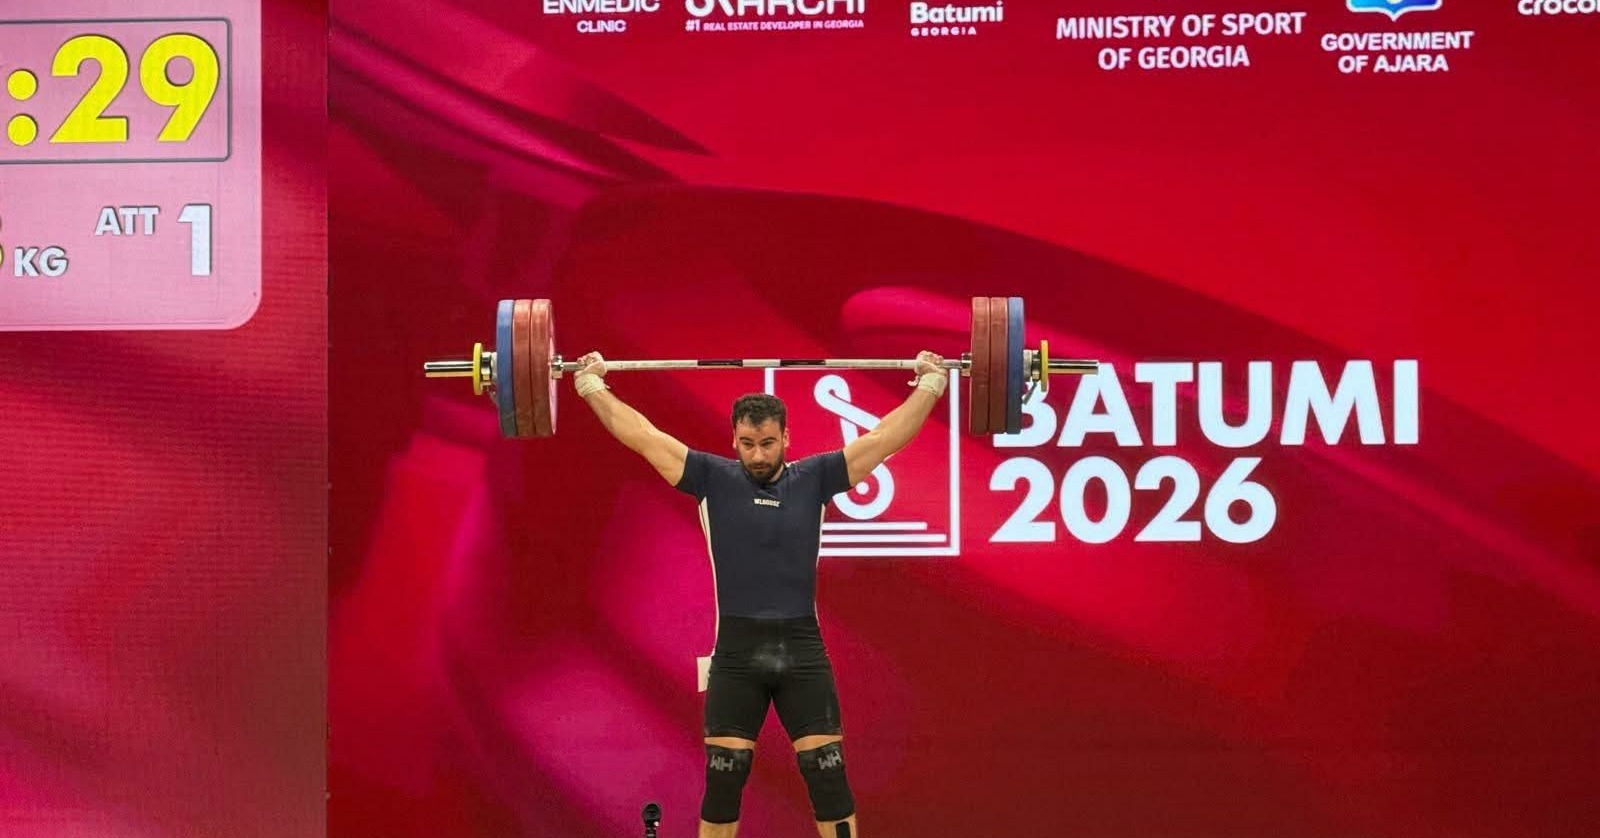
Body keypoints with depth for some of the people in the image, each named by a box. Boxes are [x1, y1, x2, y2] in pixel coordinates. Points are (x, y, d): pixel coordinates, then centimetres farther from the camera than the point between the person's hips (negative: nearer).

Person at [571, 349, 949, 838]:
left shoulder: (814, 478, 3)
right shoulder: (714, 479, 2)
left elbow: (882, 439, 4)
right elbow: (643, 436, 3)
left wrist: (930, 386, 4)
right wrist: (593, 387, 5)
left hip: (803, 650, 0)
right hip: (736, 652, 0)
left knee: (829, 782, 1)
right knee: (722, 786, 4)